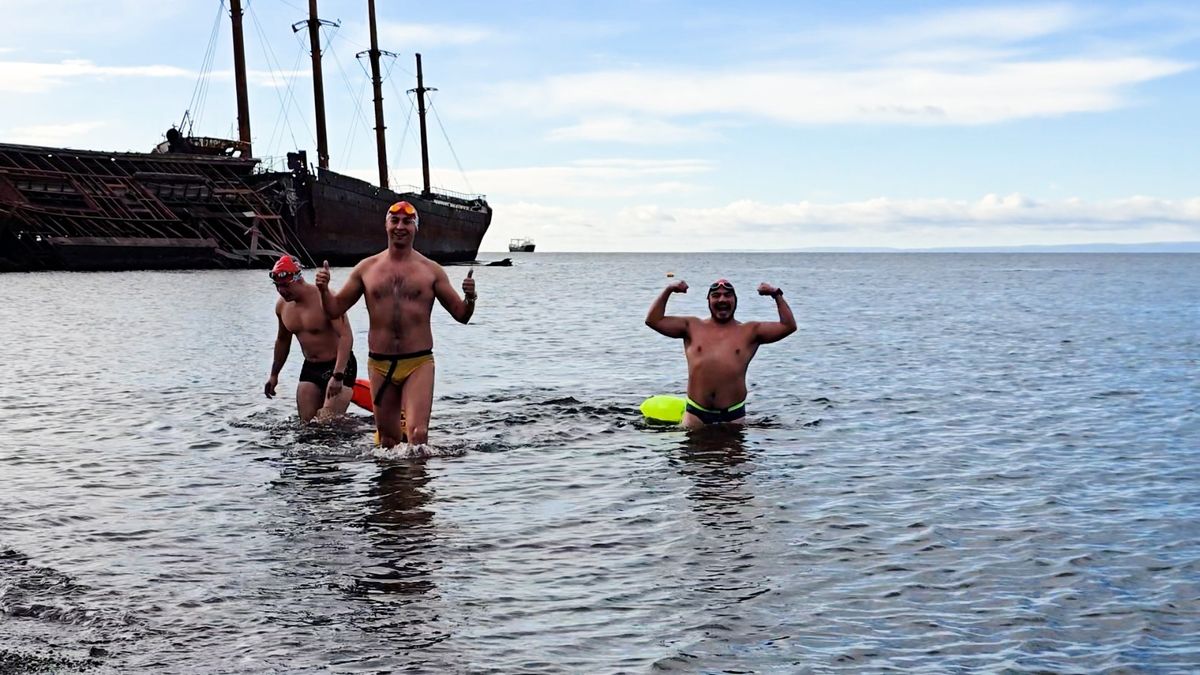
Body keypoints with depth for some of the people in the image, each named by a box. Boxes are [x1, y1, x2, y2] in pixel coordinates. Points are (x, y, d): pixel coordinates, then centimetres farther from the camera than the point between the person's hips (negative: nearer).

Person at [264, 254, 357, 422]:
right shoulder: (282, 305, 3)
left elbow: (346, 337, -27)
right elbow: (283, 340, 21)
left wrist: (338, 375, -35)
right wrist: (274, 374, 23)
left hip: (338, 365, -7)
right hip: (310, 369, 7)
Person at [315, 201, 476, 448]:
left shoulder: (431, 270, 3)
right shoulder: (366, 268, 7)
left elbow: (461, 315, 4)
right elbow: (335, 309, 11)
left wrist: (470, 298, -17)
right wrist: (324, 290, -8)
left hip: (419, 364, -2)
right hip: (380, 365, 2)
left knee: (418, 434, -19)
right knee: (387, 442, 10)